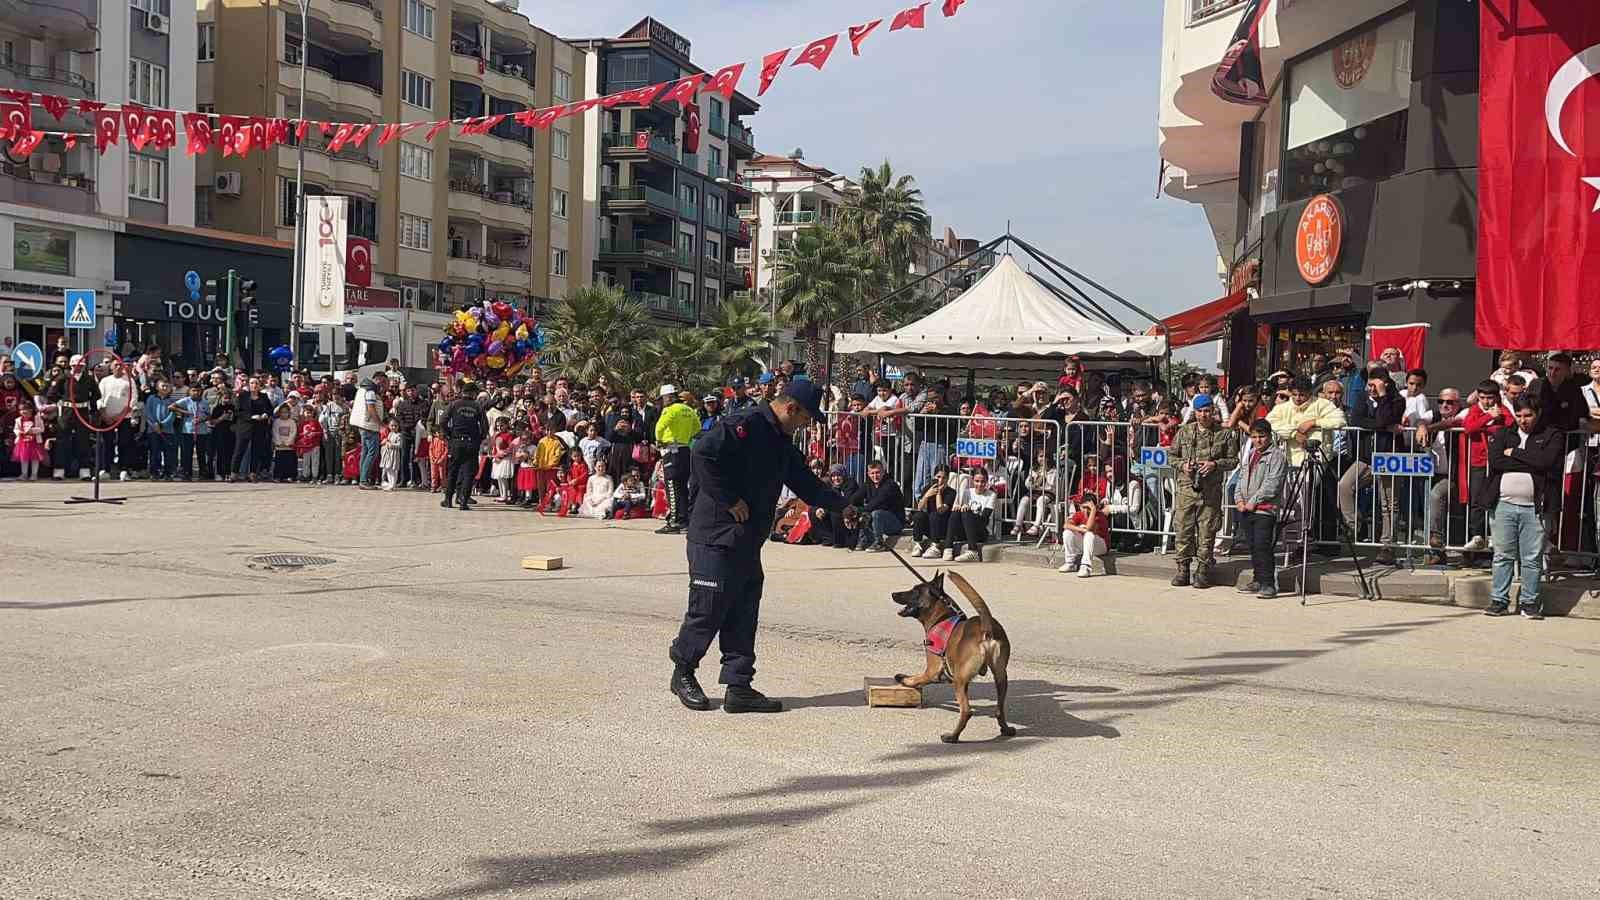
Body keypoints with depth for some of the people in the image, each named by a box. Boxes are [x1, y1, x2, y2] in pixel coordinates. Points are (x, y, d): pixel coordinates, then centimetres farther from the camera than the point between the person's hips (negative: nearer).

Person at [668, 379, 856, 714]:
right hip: (715, 539, -9)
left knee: (744, 617, 9)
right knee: (707, 611, 1)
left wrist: (840, 505, 28)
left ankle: (739, 687, 14)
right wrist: (729, 500, -23)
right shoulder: (744, 426, -15)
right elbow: (702, 452, -27)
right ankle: (682, 672, 21)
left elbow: (806, 483, 29)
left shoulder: (782, 444, 16)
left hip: (748, 543, 9)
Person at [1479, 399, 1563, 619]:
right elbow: (1495, 461, -5)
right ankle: (1499, 600, 8)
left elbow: (1547, 461, -12)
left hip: (1534, 507, -2)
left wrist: (1514, 453, -5)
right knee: (1502, 555, 4)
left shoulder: (1552, 435, 6)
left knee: (1532, 558, 1)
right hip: (1505, 504, 2)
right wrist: (1531, 464, -7)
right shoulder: (1503, 434, 13)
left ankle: (1529, 602, 9)